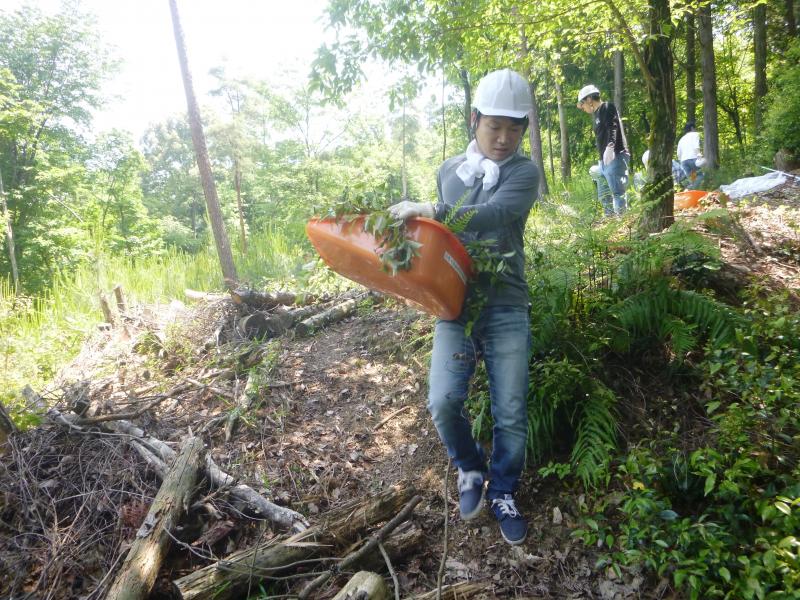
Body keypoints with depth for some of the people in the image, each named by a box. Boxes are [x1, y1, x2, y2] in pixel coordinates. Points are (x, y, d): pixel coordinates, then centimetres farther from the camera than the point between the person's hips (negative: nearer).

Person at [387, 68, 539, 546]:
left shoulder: (524, 172, -2)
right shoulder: (448, 172, 11)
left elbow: (495, 214, -21)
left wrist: (426, 210, -26)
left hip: (506, 309, -2)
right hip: (455, 304, 2)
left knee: (511, 412, 3)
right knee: (444, 402, -10)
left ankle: (503, 493, 29)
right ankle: (472, 471, 22)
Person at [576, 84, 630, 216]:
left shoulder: (608, 107, -3)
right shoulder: (595, 114, 22)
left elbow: (612, 127, -19)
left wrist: (610, 146, -35)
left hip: (616, 157, -10)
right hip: (604, 160, 10)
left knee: (618, 193, -14)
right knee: (604, 197, 10)